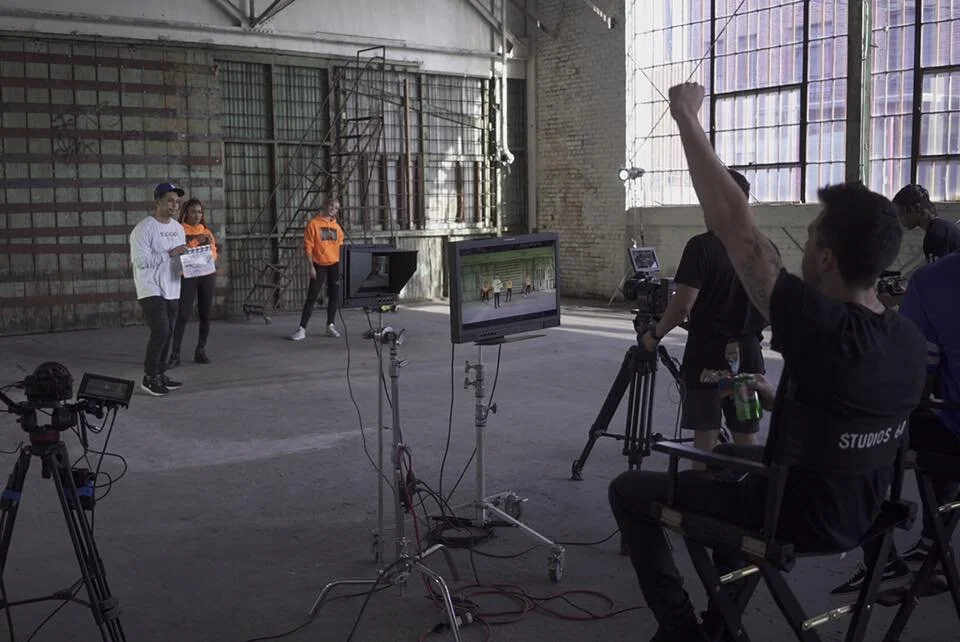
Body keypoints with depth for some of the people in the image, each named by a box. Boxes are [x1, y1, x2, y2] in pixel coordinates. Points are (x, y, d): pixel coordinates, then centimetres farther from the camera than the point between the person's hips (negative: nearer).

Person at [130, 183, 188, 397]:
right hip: (151, 290, -8)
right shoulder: (144, 228, -12)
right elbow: (140, 260, -20)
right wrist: (170, 253, -21)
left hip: (172, 291, 8)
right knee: (160, 333, -14)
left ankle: (160, 374, 19)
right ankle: (149, 378, -3)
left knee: (167, 334, 10)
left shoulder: (178, 228, 14)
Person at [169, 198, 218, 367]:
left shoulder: (206, 231, 15)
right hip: (187, 276, -5)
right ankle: (175, 355, -10)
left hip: (207, 276, 5)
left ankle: (201, 351, 12)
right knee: (183, 315, -12)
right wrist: (193, 239, -21)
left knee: (205, 314, 3)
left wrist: (210, 245, -7)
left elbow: (214, 254, 13)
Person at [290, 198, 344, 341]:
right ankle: (302, 329, -4)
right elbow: (308, 247, -7)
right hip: (319, 266, -5)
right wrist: (311, 266, -12)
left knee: (334, 296, 8)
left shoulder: (337, 227, 10)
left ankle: (331, 326, 20)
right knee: (311, 297, -6)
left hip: (334, 265, 5)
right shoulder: (314, 223, -5)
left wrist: (342, 265, 8)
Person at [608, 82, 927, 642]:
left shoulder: (821, 327, -31)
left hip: (795, 519, -8)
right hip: (858, 517, 8)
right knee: (732, 467, 35)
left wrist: (688, 118, -21)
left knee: (630, 490, 5)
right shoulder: (912, 342, -8)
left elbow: (733, 223, -28)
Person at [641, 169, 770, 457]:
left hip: (707, 356, -5)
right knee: (747, 437, 12)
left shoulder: (701, 247, -14)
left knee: (706, 439, 2)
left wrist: (655, 334, -4)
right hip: (748, 355, 5)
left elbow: (683, 305, -18)